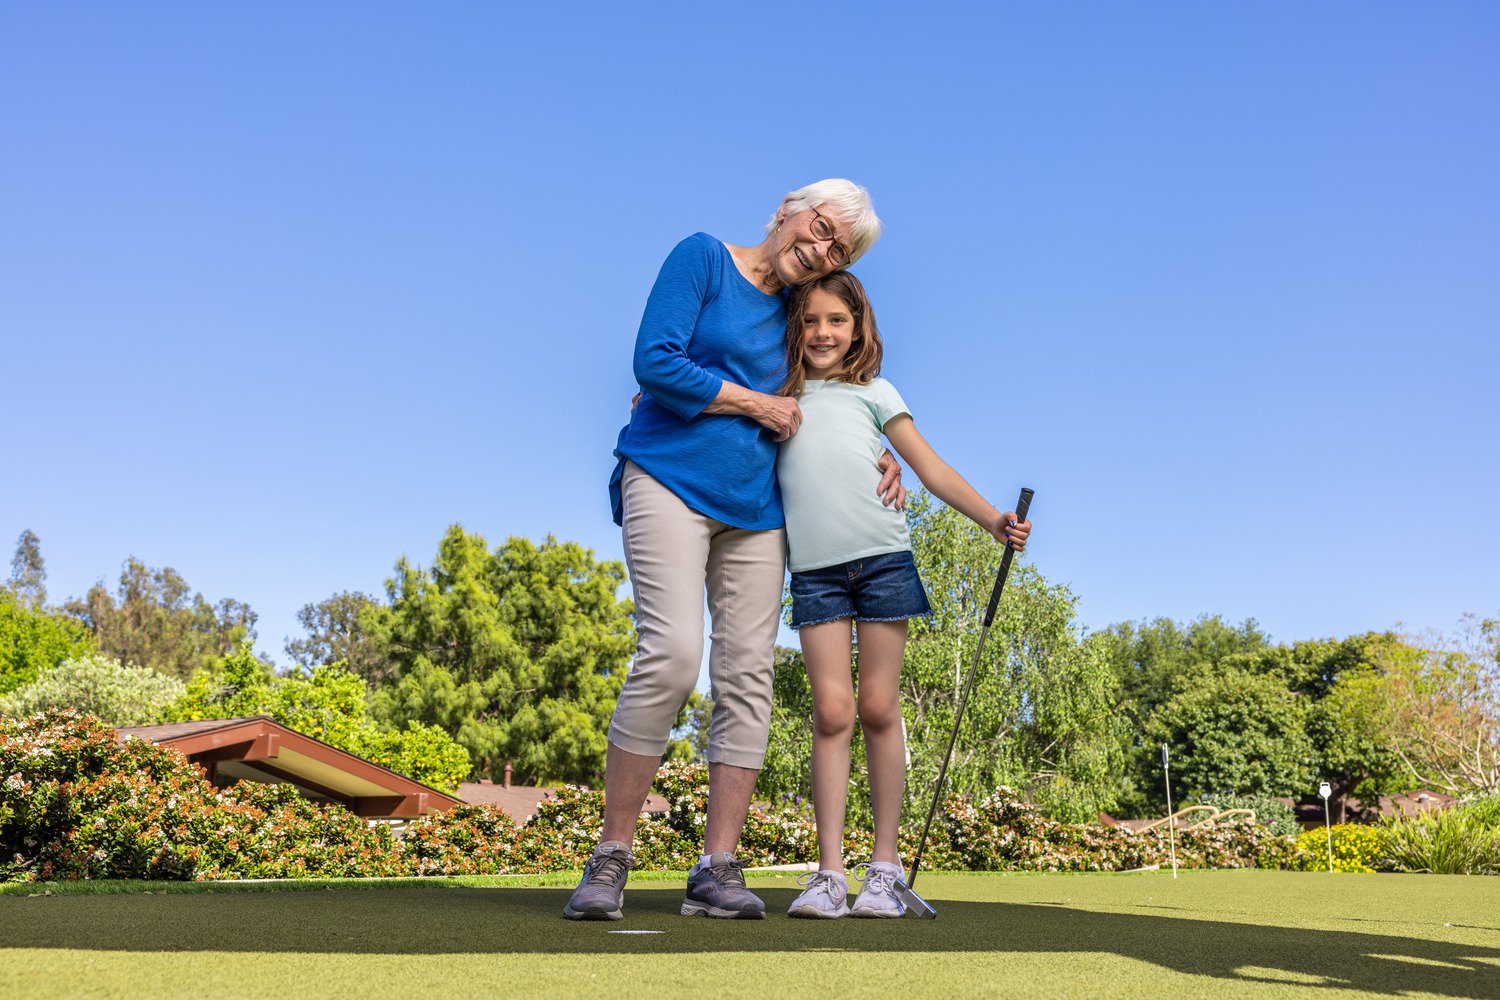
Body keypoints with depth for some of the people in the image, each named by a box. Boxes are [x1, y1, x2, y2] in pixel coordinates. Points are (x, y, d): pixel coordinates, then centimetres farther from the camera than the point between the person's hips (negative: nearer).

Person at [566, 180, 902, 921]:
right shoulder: (702, 258, 2)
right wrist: (757, 404, -4)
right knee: (672, 653, -21)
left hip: (755, 505, 6)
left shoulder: (795, 313, 18)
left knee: (747, 676, -3)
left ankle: (717, 871, 1)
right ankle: (611, 855, -9)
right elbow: (654, 361, -10)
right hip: (671, 480, -6)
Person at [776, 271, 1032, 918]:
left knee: (879, 709, -1)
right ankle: (829, 874, -4)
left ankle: (884, 869, 6)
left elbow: (931, 469, 9)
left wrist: (992, 520, -2)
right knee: (831, 711, -7)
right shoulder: (778, 401, 17)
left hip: (881, 557, -1)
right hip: (814, 569, 1)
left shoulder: (873, 392, 13)